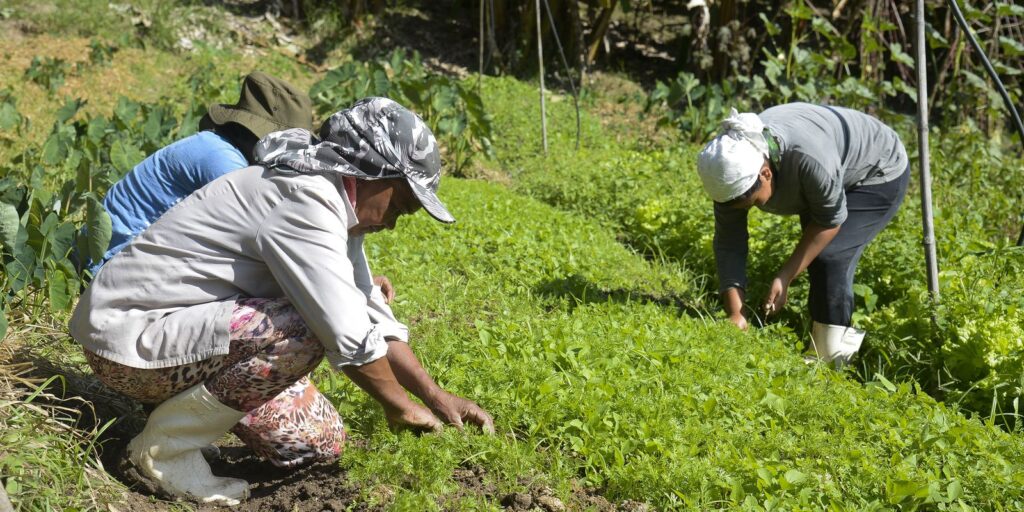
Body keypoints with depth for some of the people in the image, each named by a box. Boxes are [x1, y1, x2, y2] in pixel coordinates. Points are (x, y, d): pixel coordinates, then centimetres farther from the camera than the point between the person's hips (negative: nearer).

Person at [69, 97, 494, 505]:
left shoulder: (334, 207, 7)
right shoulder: (305, 202, -25)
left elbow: (374, 319, 13)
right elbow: (349, 338, -27)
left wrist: (437, 397, 9)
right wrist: (399, 407, -11)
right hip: (130, 337, -9)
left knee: (322, 443, 3)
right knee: (301, 334, -30)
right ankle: (167, 445, -13)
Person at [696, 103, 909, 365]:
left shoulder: (809, 158, -43)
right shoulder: (733, 167, -24)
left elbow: (830, 219, -26)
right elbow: (728, 245, -20)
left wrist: (785, 276, -26)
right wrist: (735, 313, -27)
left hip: (879, 175, -7)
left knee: (829, 257, -19)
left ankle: (833, 361, -11)